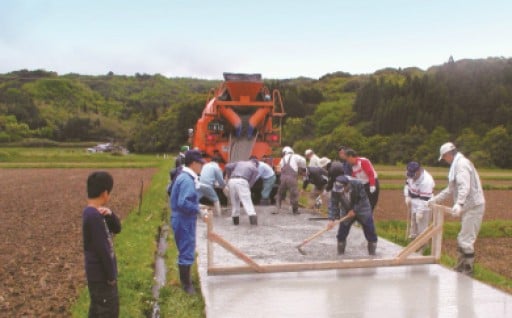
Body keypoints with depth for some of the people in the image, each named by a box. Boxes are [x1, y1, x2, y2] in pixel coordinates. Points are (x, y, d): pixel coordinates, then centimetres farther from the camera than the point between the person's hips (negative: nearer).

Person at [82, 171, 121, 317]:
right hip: (101, 274, -9)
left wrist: (110, 214, -11)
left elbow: (116, 229, 9)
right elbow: (102, 249, -24)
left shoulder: (93, 212, 5)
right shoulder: (94, 216, -25)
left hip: (98, 273, 9)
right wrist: (111, 275, -15)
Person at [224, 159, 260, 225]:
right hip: (242, 181, -4)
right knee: (247, 200, -4)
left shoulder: (239, 162, 28)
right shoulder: (255, 169, 19)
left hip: (232, 181, 4)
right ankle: (252, 216, -16)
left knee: (234, 201, 15)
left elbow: (227, 167, 16)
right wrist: (248, 187, 16)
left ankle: (235, 219, 18)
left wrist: (229, 177, 25)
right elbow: (252, 181, 8)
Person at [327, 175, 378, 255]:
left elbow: (363, 199, -21)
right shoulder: (336, 190, -24)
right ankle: (340, 253, 18)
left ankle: (372, 252, 16)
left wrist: (355, 210, -24)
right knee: (342, 233, 0)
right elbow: (333, 204, -22)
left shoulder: (358, 185, -31)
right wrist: (331, 219, -32)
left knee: (369, 230, -1)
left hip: (362, 210, -2)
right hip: (346, 212, 2)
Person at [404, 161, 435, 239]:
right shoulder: (411, 174, -8)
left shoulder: (426, 181, -31)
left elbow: (425, 198, -29)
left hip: (423, 205, -8)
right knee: (413, 224, 19)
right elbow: (407, 184, 10)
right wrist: (407, 196, 1)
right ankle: (413, 239, 34)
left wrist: (420, 211, -28)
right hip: (413, 203, 8)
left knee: (422, 226, -9)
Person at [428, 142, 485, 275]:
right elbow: (450, 189, 25)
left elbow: (465, 187, -31)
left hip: (473, 207, -11)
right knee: (462, 239, 18)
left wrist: (459, 204, -44)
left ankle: (468, 272, 1)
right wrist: (435, 199, 24)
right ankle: (460, 268, 29)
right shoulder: (457, 165, 18)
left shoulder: (461, 164, -16)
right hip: (468, 207, 11)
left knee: (466, 240, -7)